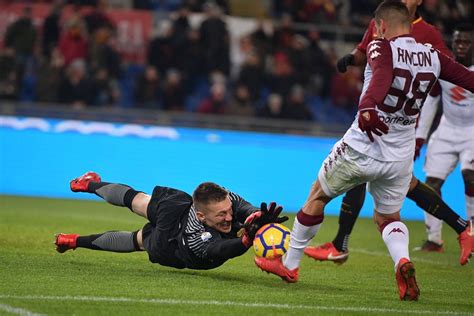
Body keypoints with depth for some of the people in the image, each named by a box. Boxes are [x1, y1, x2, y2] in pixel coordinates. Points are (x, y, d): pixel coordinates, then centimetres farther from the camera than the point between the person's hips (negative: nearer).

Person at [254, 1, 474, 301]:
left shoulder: (382, 48, -13)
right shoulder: (433, 57, 0)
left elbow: (382, 75, -35)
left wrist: (367, 107, -53)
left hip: (359, 150, -4)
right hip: (400, 159, 4)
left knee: (318, 197, 19)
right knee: (389, 217, 23)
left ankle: (289, 265, 31)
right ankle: (402, 260, -10)